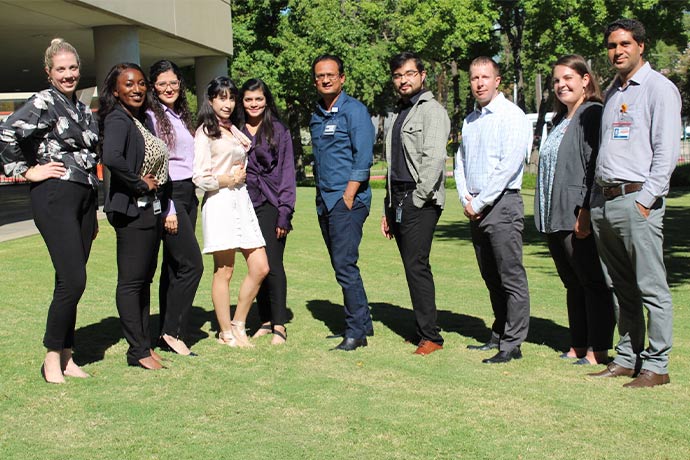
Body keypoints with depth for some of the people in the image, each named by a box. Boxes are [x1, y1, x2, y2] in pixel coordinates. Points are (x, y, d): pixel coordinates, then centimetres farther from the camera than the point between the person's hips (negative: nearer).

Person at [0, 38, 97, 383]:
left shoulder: (84, 110, 18)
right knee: (73, 280, -12)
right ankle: (52, 357, 2)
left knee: (72, 281, 9)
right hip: (55, 196, -7)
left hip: (84, 197, 7)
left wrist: (93, 213, 24)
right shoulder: (44, 102, -5)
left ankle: (66, 357, 16)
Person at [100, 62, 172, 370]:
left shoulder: (142, 120, 16)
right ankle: (138, 351, 2)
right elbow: (111, 158, -31)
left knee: (145, 279, 14)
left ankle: (144, 343, 23)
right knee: (131, 281, -3)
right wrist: (140, 184, -19)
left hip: (152, 209, 10)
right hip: (132, 210, -10)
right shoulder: (118, 119, -12)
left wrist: (165, 206, 9)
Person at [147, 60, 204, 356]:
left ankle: (167, 334, 13)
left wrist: (194, 194, 13)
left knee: (174, 266, 9)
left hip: (188, 194, 8)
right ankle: (172, 332, -5)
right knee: (192, 264, -13)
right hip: (168, 195, -8)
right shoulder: (151, 117, -8)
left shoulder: (182, 116, 17)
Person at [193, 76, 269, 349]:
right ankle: (226, 332, 9)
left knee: (260, 267, 2)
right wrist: (225, 180, -15)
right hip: (219, 203, -7)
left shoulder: (235, 131, 20)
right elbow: (199, 177, -8)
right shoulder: (205, 132, -2)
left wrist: (241, 175, 11)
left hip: (241, 200, 7)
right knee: (224, 272, -2)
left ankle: (238, 325, 15)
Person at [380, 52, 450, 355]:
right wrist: (388, 208, 20)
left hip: (420, 201, -8)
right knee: (412, 267, 9)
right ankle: (424, 329, 14)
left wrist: (417, 199, -15)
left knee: (416, 265, -12)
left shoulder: (431, 110, -6)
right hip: (399, 200, 8)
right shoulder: (399, 114, 22)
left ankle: (430, 336, -7)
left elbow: (434, 159, -16)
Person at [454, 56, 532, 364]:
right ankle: (498, 336, 23)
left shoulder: (512, 116, -8)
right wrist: (465, 198, 2)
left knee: (511, 277, -5)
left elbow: (508, 166, -15)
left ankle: (512, 344, -2)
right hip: (475, 208, 8)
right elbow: (460, 162, 19)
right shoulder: (470, 120, 16)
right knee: (491, 277, 14)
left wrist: (479, 203, -13)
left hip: (502, 204, -8)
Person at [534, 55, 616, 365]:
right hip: (554, 218, 9)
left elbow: (595, 166, -17)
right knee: (573, 284, 14)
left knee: (593, 283, -1)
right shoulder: (560, 120, 19)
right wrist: (545, 216, 16)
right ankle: (579, 345, 23)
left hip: (579, 217, -9)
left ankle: (598, 349, 6)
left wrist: (586, 211, -21)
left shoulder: (593, 115, -10)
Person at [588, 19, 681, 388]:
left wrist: (646, 198, -15)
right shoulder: (612, 92, 21)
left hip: (636, 199, -7)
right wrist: (594, 199, 15)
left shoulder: (658, 88, -2)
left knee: (651, 288, -5)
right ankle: (626, 358, 19)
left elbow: (667, 150, -9)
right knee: (622, 289, 12)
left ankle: (656, 365, 0)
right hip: (603, 201, 8)